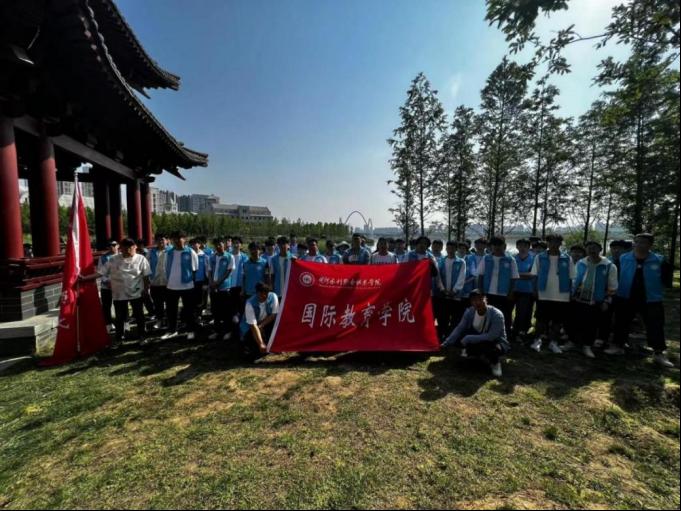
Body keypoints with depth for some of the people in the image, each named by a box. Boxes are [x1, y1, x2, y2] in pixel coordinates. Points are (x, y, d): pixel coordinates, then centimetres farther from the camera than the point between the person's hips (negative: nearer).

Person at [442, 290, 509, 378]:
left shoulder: (497, 314, -28)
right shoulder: (469, 312, -14)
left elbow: (492, 336, -33)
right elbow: (459, 329, -11)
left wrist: (469, 338, -33)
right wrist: (445, 344, -20)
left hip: (496, 342, -5)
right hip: (479, 339, 5)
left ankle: (495, 361, -3)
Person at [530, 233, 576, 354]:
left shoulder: (567, 259, 2)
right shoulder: (540, 257, -1)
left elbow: (570, 278, 5)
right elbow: (535, 276, 1)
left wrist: (570, 294, 4)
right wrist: (535, 291, -3)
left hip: (562, 296, 1)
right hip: (543, 295, -1)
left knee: (558, 321, 10)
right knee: (541, 319, 7)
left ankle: (553, 342, 24)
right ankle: (538, 340, 23)